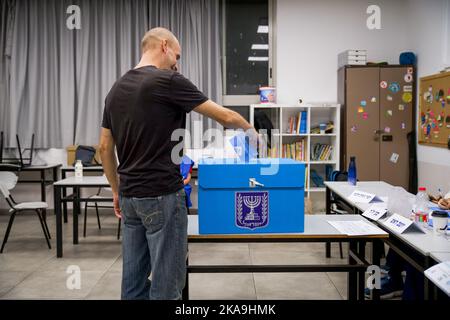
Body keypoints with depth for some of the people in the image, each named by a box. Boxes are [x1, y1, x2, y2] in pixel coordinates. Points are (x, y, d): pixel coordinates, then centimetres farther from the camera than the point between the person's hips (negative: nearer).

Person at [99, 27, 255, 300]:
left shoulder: (116, 90, 10)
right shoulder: (168, 82, -13)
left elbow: (105, 148, 13)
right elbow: (225, 117, -7)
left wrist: (117, 191, 22)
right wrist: (249, 129, 13)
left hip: (130, 197, 8)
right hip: (162, 197, -8)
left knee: (134, 279, 15)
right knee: (167, 283, 2)